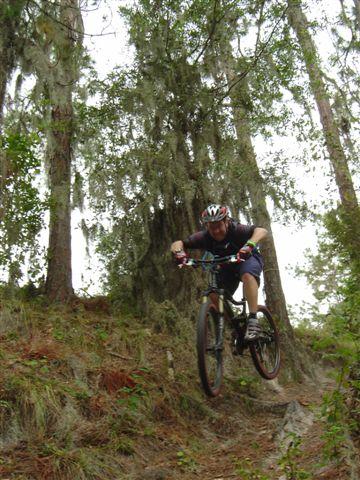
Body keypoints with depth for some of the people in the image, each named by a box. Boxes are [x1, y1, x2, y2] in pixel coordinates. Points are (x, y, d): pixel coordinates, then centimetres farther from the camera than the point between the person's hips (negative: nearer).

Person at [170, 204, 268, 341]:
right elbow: (177, 244, -23)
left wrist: (249, 245, -62)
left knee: (247, 274, -38)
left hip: (248, 258, -4)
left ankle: (253, 320, -36)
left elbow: (262, 231, -44)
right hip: (227, 266, 4)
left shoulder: (236, 229, -30)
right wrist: (178, 252, -46)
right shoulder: (205, 237, -21)